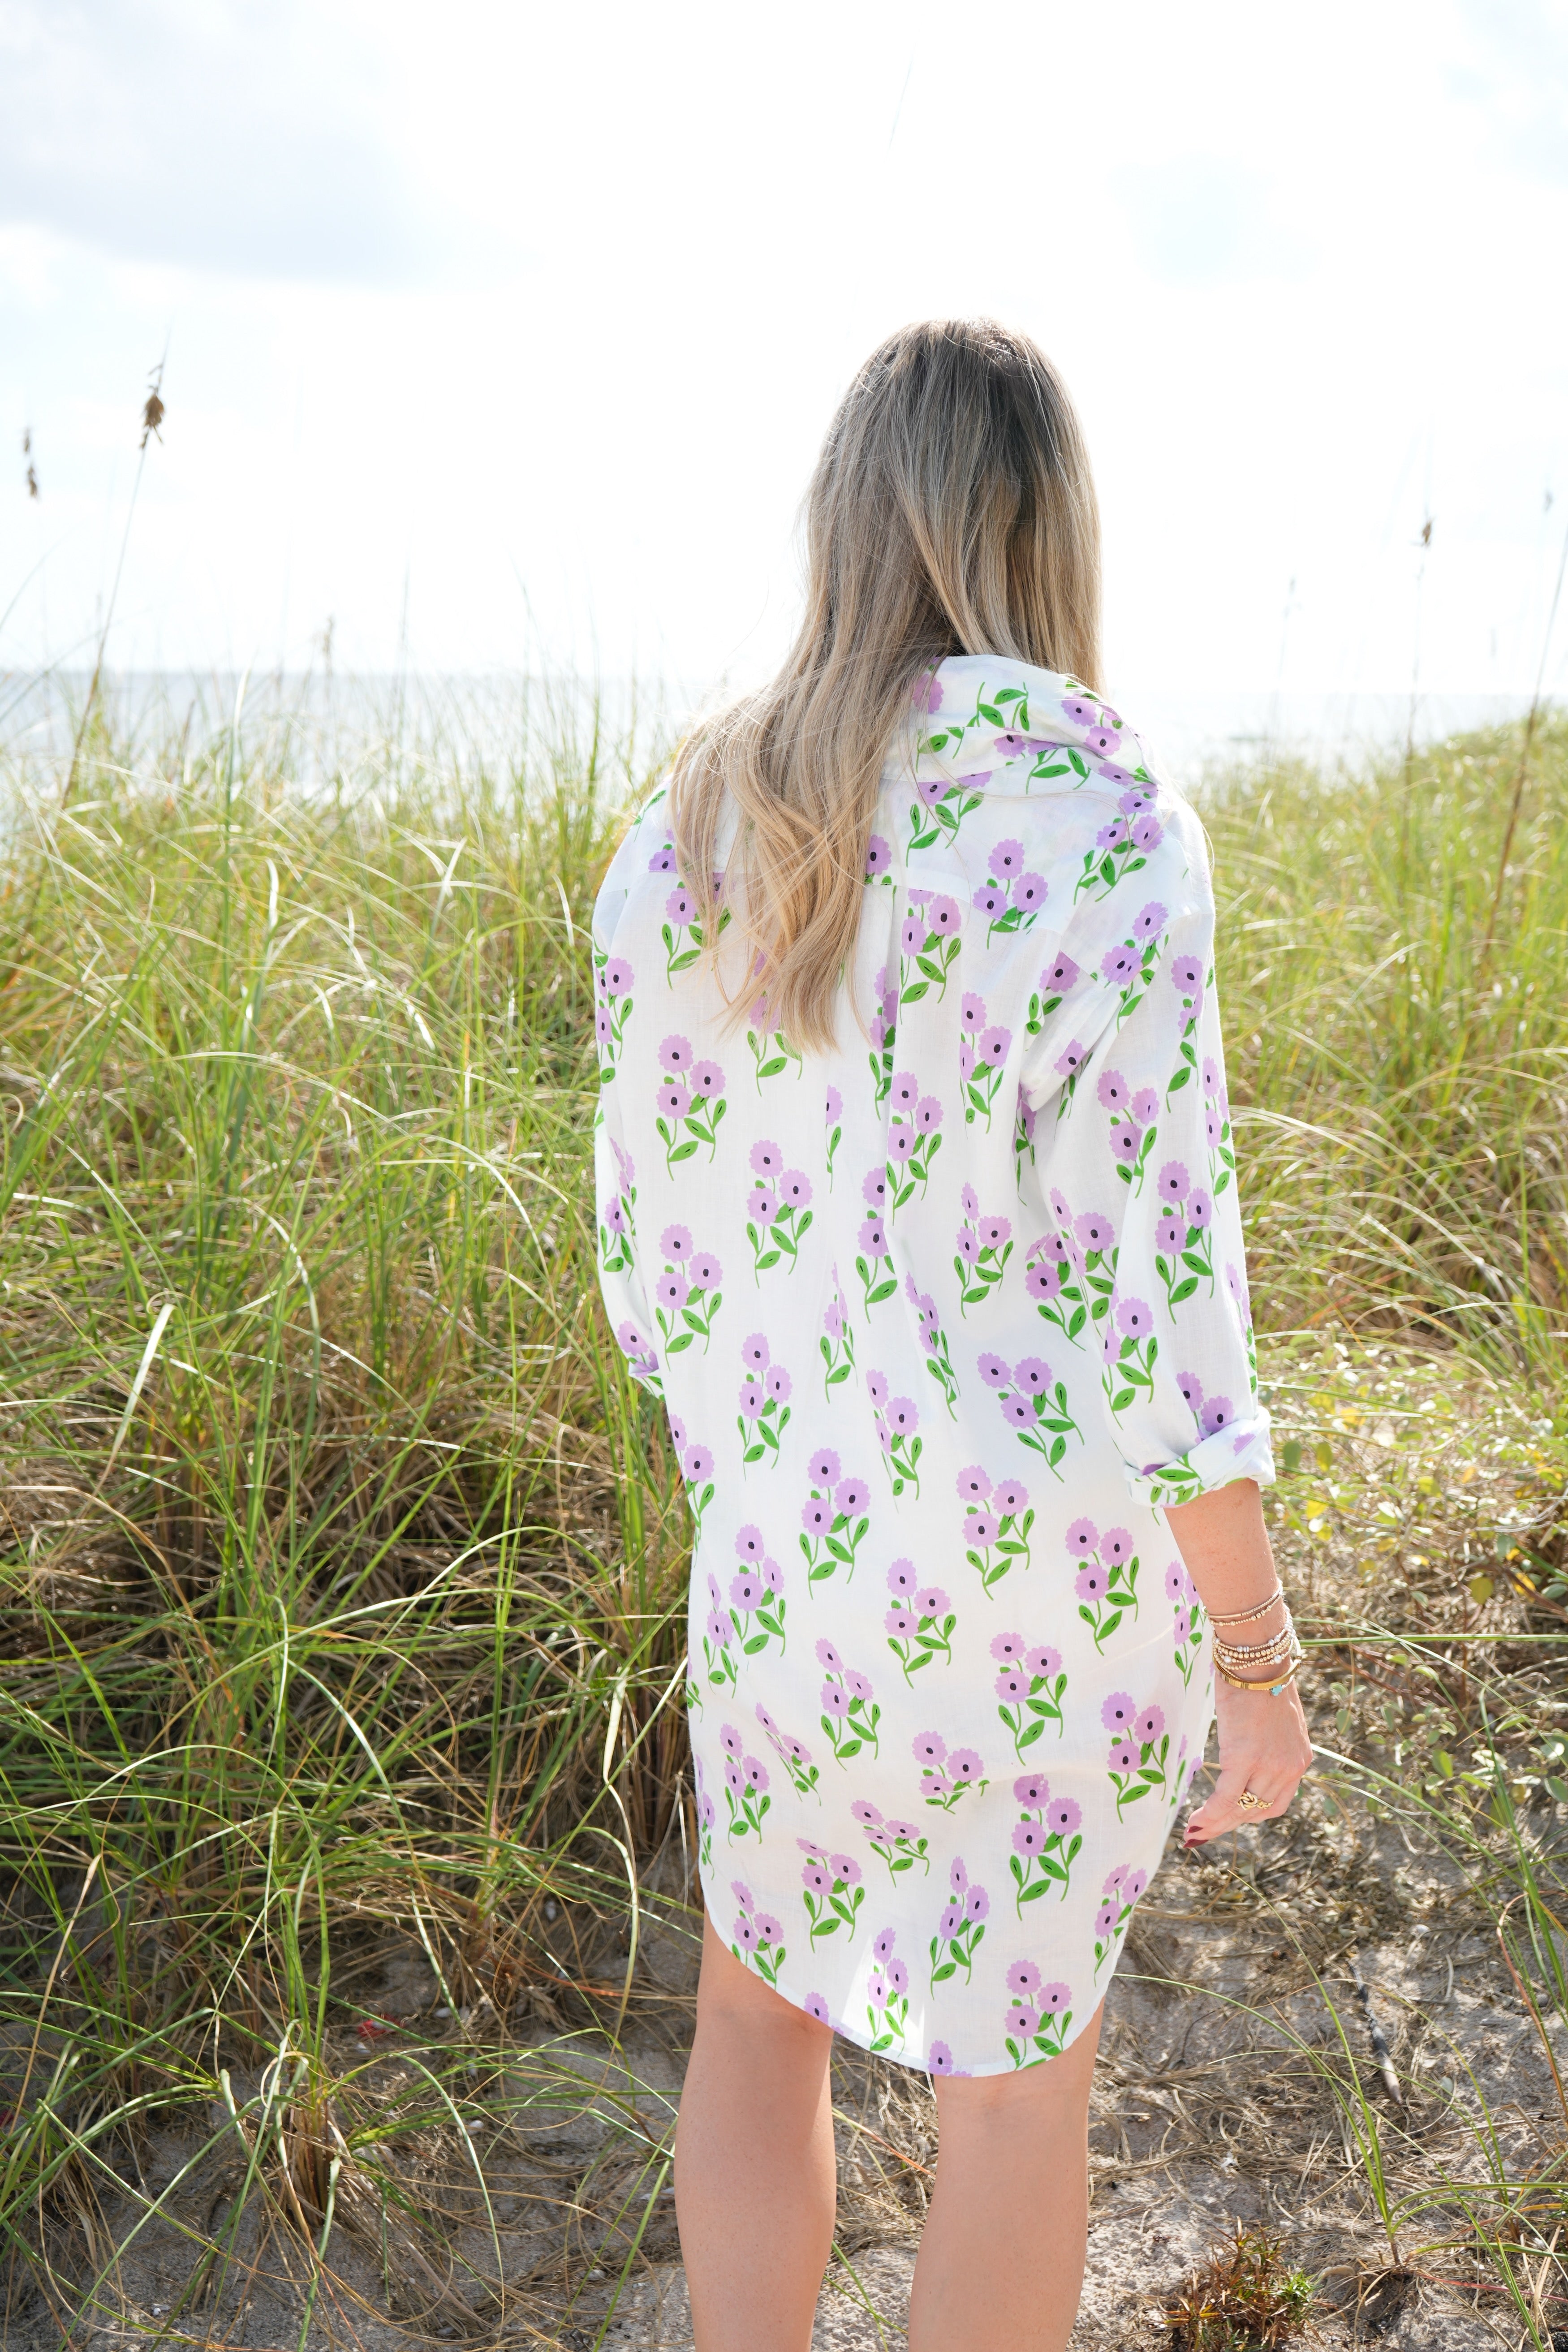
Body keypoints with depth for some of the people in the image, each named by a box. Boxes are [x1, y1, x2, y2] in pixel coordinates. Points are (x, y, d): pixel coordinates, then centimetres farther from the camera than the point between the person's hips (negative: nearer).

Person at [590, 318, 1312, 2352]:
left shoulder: (689, 836, -5)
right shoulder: (1105, 827, -20)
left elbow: (653, 1226, 2)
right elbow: (1149, 1297, -21)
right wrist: (1259, 1654, -7)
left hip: (807, 1542, 4)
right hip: (1063, 1569, -3)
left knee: (761, 1996, 28)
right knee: (1023, 2053, 21)